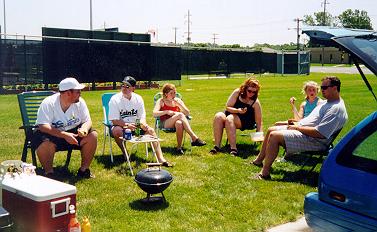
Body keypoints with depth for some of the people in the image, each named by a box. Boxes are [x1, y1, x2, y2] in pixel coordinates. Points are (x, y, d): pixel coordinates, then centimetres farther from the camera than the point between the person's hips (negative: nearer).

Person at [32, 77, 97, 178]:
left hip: (72, 132, 4)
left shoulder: (80, 102, -6)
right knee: (45, 142, -37)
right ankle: (49, 172, -12)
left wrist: (84, 129, -29)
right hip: (52, 134, -4)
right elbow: (43, 126, -28)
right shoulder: (48, 103, -20)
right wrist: (64, 135, -39)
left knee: (92, 135, -19)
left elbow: (87, 121, -3)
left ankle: (84, 169, -4)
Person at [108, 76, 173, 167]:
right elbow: (114, 121, -15)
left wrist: (143, 123, -24)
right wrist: (127, 125, -32)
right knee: (117, 130, -37)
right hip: (120, 125, -3)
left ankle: (160, 159, -22)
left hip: (135, 125, 3)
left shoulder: (138, 98, 0)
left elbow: (142, 117, 0)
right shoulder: (115, 99, -11)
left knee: (150, 130, -19)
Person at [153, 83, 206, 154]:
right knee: (180, 115, -34)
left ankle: (179, 147, -37)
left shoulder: (178, 100, 16)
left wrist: (179, 104, -6)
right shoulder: (161, 101, 8)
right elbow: (154, 114, -7)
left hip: (178, 121, 2)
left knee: (179, 123, -39)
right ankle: (195, 138, -41)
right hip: (166, 124, -2)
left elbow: (187, 113, 8)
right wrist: (167, 112, -17)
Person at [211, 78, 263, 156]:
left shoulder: (255, 102, -10)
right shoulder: (237, 92, -5)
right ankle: (217, 146, -33)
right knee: (218, 116, -29)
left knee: (229, 119, -35)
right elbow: (228, 107, -5)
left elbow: (259, 122, -9)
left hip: (245, 122, -3)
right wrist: (238, 110, -23)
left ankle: (233, 148, -42)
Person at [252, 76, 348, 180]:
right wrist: (298, 123, 8)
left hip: (313, 140, -11)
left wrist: (298, 127, -17)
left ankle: (265, 173, -16)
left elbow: (319, 133, -27)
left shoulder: (337, 109, -20)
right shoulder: (327, 102, 13)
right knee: (271, 130, 12)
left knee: (274, 136, -23)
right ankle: (259, 160, 23)